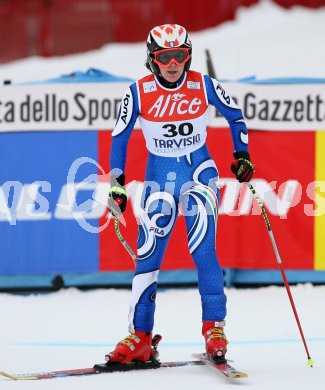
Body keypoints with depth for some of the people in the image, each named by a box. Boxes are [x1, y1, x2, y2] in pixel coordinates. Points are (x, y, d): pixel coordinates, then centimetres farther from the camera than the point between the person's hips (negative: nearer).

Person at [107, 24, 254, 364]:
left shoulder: (204, 86, -8)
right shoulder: (138, 92, -9)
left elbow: (234, 115, 9)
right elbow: (119, 136, 2)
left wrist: (242, 155, 1)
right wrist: (116, 182, -2)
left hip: (200, 172, -1)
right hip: (159, 176, 1)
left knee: (203, 251, -15)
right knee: (147, 256, -1)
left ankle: (214, 327, -6)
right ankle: (140, 338, 6)